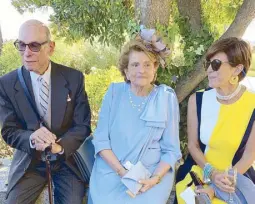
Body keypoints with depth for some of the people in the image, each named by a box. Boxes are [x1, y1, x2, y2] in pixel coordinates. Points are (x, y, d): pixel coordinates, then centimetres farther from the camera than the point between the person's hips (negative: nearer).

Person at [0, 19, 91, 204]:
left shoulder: (74, 78, -8)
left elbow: (83, 125, -7)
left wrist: (60, 146, -26)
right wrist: (31, 139, -28)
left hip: (67, 158, 0)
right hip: (29, 161, 1)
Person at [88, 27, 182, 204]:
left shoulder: (167, 97, -2)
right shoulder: (114, 92, 0)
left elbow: (171, 150, 0)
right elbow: (101, 140, 0)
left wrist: (155, 178, -15)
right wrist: (122, 172, -12)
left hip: (153, 174, 0)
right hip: (111, 172, 1)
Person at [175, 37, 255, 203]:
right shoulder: (197, 100, -6)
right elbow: (193, 145, 0)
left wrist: (218, 186, -16)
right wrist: (211, 173, -15)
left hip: (237, 177, -1)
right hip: (199, 173, 2)